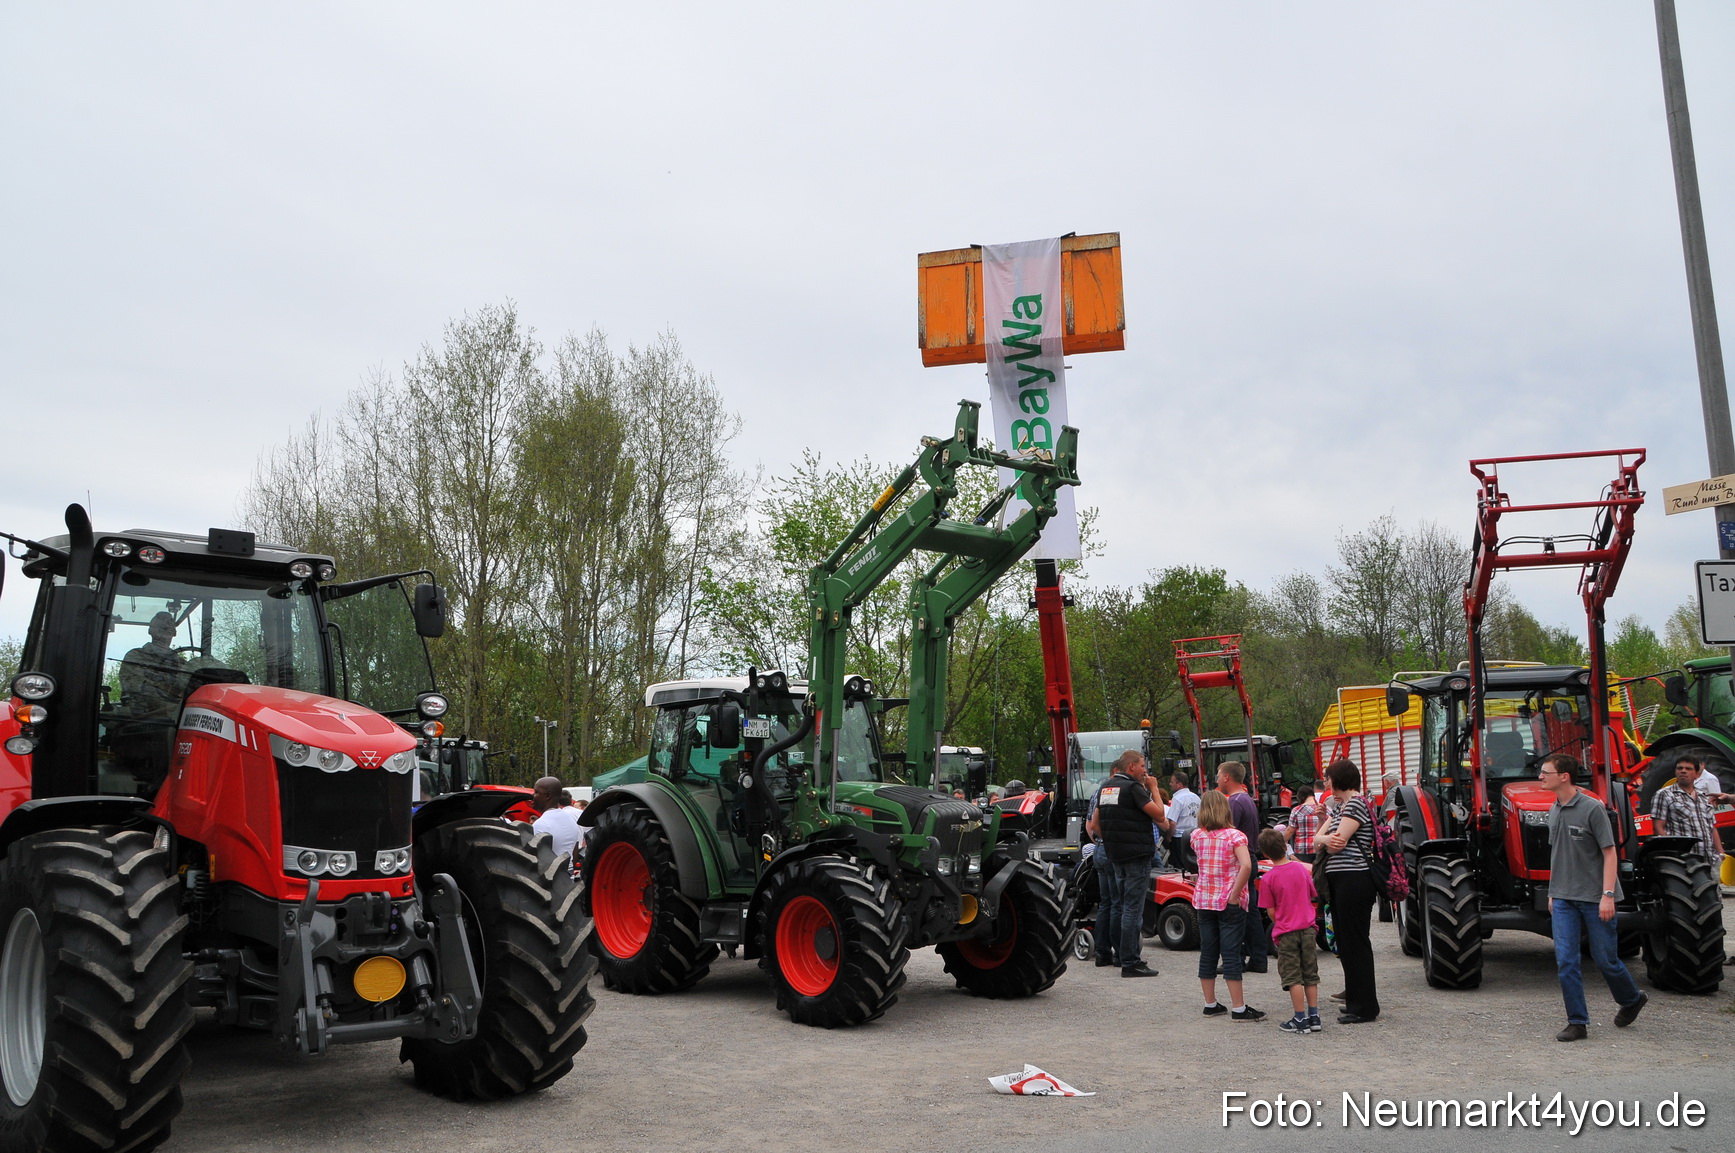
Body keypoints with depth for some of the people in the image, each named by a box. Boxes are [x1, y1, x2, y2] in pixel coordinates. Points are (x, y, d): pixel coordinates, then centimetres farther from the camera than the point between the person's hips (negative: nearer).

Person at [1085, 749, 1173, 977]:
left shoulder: (1105, 788, 13)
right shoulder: (1132, 787, -14)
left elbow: (1094, 825, 16)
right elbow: (1159, 815, -13)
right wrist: (1152, 788, -4)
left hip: (1115, 855, 9)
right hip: (1137, 854, -9)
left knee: (1121, 905, 18)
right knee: (1133, 908, -6)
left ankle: (1122, 954, 25)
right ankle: (1130, 963, -5)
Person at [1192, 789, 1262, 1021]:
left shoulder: (1196, 836, 2)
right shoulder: (1235, 836, -11)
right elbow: (1246, 866, -25)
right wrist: (1235, 894, -18)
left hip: (1203, 899, 4)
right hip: (1229, 902, -4)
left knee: (1207, 953, 10)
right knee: (1231, 954, -1)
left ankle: (1210, 1004, 16)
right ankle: (1238, 1008, 2)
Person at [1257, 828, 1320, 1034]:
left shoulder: (1267, 879, -13)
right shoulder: (1301, 868, -1)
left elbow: (1271, 912, -8)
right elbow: (1312, 894, 11)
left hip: (1286, 932, -4)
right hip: (1308, 927, 4)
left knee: (1293, 978, 2)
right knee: (1310, 975, 14)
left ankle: (1300, 1019, 2)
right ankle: (1313, 1016, 17)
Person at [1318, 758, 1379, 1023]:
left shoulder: (1356, 803, -10)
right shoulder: (1341, 807, 19)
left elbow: (1338, 842, -18)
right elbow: (1317, 841, 13)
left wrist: (1323, 840, 0)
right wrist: (1324, 841, -7)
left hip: (1354, 879, -10)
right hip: (1340, 881, 10)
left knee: (1355, 942, -5)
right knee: (1345, 942, 13)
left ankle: (1364, 1008, 0)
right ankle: (1355, 999, 22)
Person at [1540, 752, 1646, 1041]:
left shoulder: (1592, 808, -13)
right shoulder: (1554, 811, 8)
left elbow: (1609, 853, -13)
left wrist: (1608, 895, -18)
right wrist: (1553, 892, 19)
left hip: (1594, 898, -6)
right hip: (1564, 898, 6)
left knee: (1605, 959, 6)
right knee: (1565, 961, -2)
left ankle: (1631, 999, 34)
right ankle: (1577, 1022, 5)